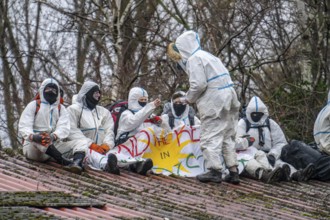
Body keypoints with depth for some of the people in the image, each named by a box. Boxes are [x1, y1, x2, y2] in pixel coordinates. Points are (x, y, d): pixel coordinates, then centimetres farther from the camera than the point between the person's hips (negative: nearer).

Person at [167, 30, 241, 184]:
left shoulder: (194, 59, -8)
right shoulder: (207, 56, 21)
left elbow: (198, 84, -17)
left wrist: (188, 99, 0)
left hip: (213, 102, -9)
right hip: (228, 100, 9)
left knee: (210, 137, -4)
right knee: (227, 138, 14)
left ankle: (214, 170, -8)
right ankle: (233, 171, 13)